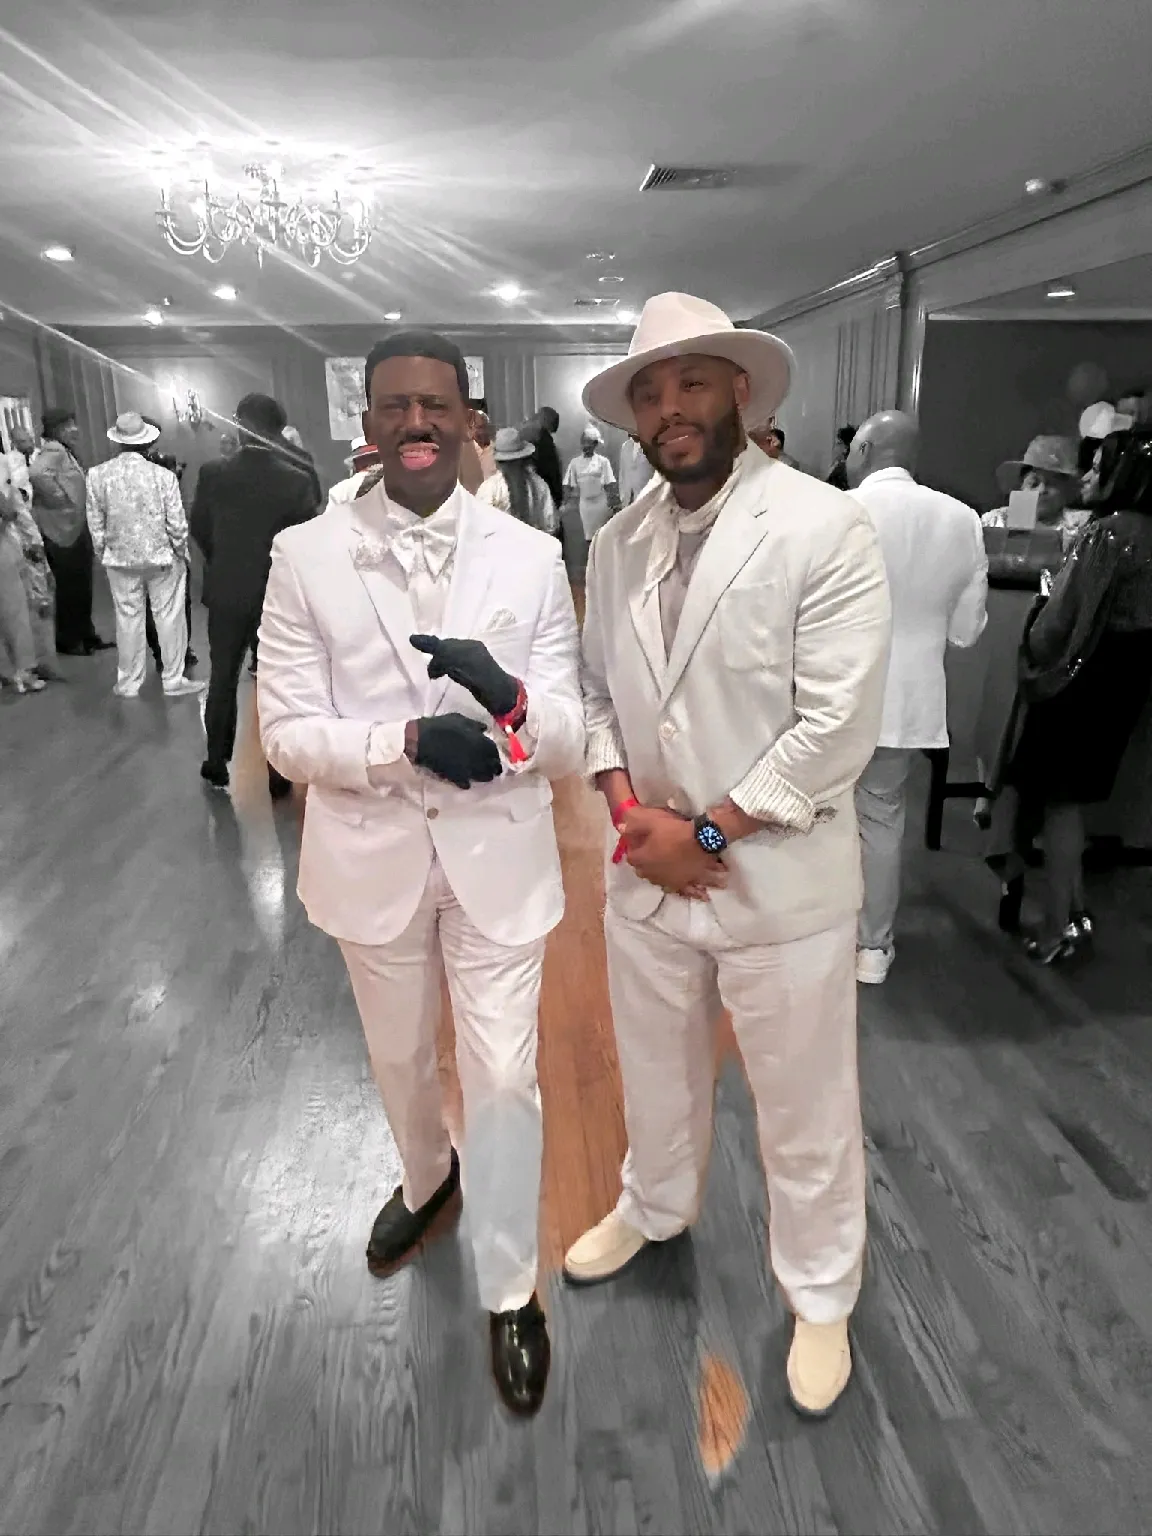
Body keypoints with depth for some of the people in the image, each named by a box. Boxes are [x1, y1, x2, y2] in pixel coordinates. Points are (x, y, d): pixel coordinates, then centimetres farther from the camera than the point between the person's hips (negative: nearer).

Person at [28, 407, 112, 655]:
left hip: (78, 527, 10)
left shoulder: (67, 452, 16)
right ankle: (67, 640, 10)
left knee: (83, 586, 16)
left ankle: (86, 635, 26)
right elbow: (37, 473, -32)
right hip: (62, 530, -10)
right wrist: (59, 498, -23)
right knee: (68, 588, -1)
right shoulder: (53, 450, -14)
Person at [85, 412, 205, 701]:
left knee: (128, 619, 11)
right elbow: (177, 524, -10)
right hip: (161, 556, -2)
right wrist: (182, 553, 6)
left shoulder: (97, 475, -7)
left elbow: (95, 523, 0)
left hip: (120, 558, 2)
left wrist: (103, 555, 13)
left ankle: (128, 683, 20)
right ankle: (173, 680, 15)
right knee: (169, 617, 8)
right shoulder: (163, 475, -14)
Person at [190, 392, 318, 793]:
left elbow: (199, 529, 4)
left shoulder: (213, 474, -7)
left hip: (226, 592, 2)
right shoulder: (296, 481, -14)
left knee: (222, 679, 16)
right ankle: (277, 774, 13)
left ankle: (216, 764, 25)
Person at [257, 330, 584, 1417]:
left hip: (499, 857, -1)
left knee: (504, 1077, 7)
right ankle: (427, 1182, 56)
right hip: (372, 858, 1)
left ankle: (509, 1291, 31)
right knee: (400, 1059, 23)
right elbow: (287, 732, -8)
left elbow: (567, 737, -7)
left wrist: (506, 696, -30)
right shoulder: (305, 557, -7)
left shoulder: (531, 557, -6)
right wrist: (405, 741, -25)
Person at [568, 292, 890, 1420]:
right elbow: (595, 691, 8)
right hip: (645, 868, 5)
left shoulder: (825, 528, -14)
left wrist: (706, 830, -16)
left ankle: (820, 1296, 39)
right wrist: (628, 812, -8)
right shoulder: (616, 543, 3)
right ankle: (654, 1206, 54)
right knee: (655, 1071, 25)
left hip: (780, 877, -4)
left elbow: (838, 726, -18)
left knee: (804, 1107, 13)